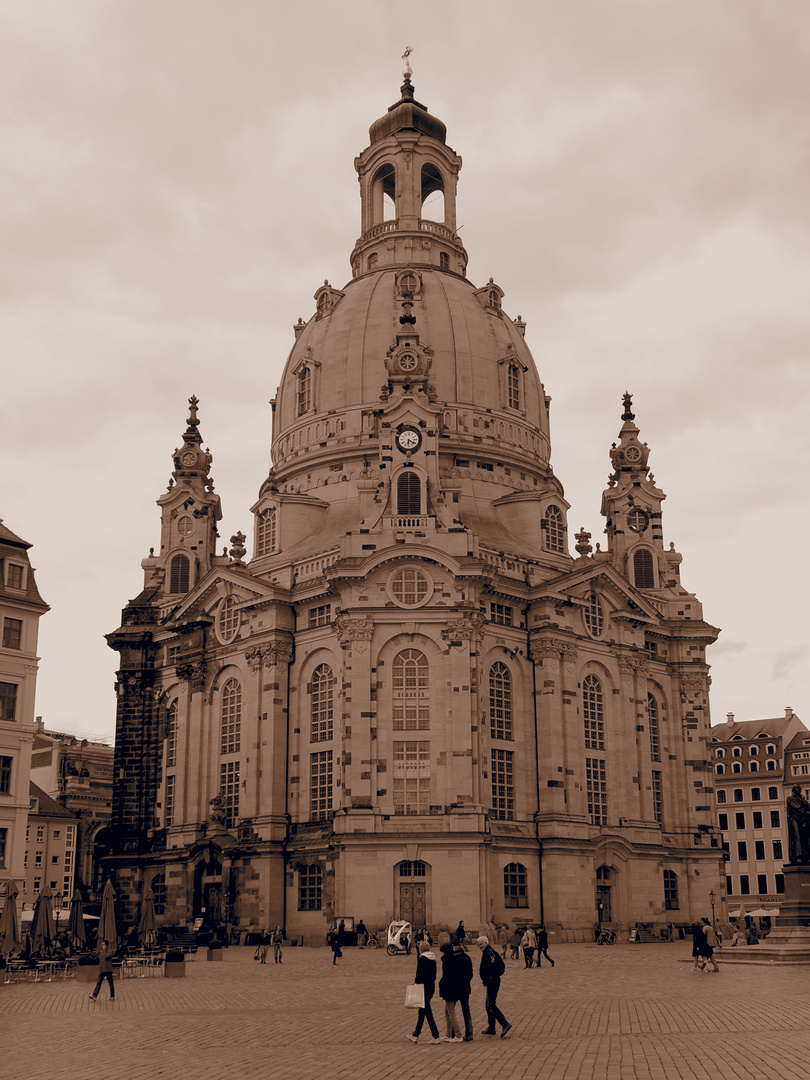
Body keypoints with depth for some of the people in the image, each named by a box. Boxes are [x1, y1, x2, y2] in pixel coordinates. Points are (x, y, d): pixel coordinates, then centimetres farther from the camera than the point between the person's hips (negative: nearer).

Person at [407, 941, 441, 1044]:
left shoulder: (422, 959, -14)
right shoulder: (433, 959, 8)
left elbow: (420, 974, -17)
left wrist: (416, 983, -10)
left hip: (424, 987, -8)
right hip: (431, 987, 8)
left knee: (428, 1013, -4)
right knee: (422, 1011, 16)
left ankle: (435, 1036, -7)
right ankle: (415, 1035, 26)